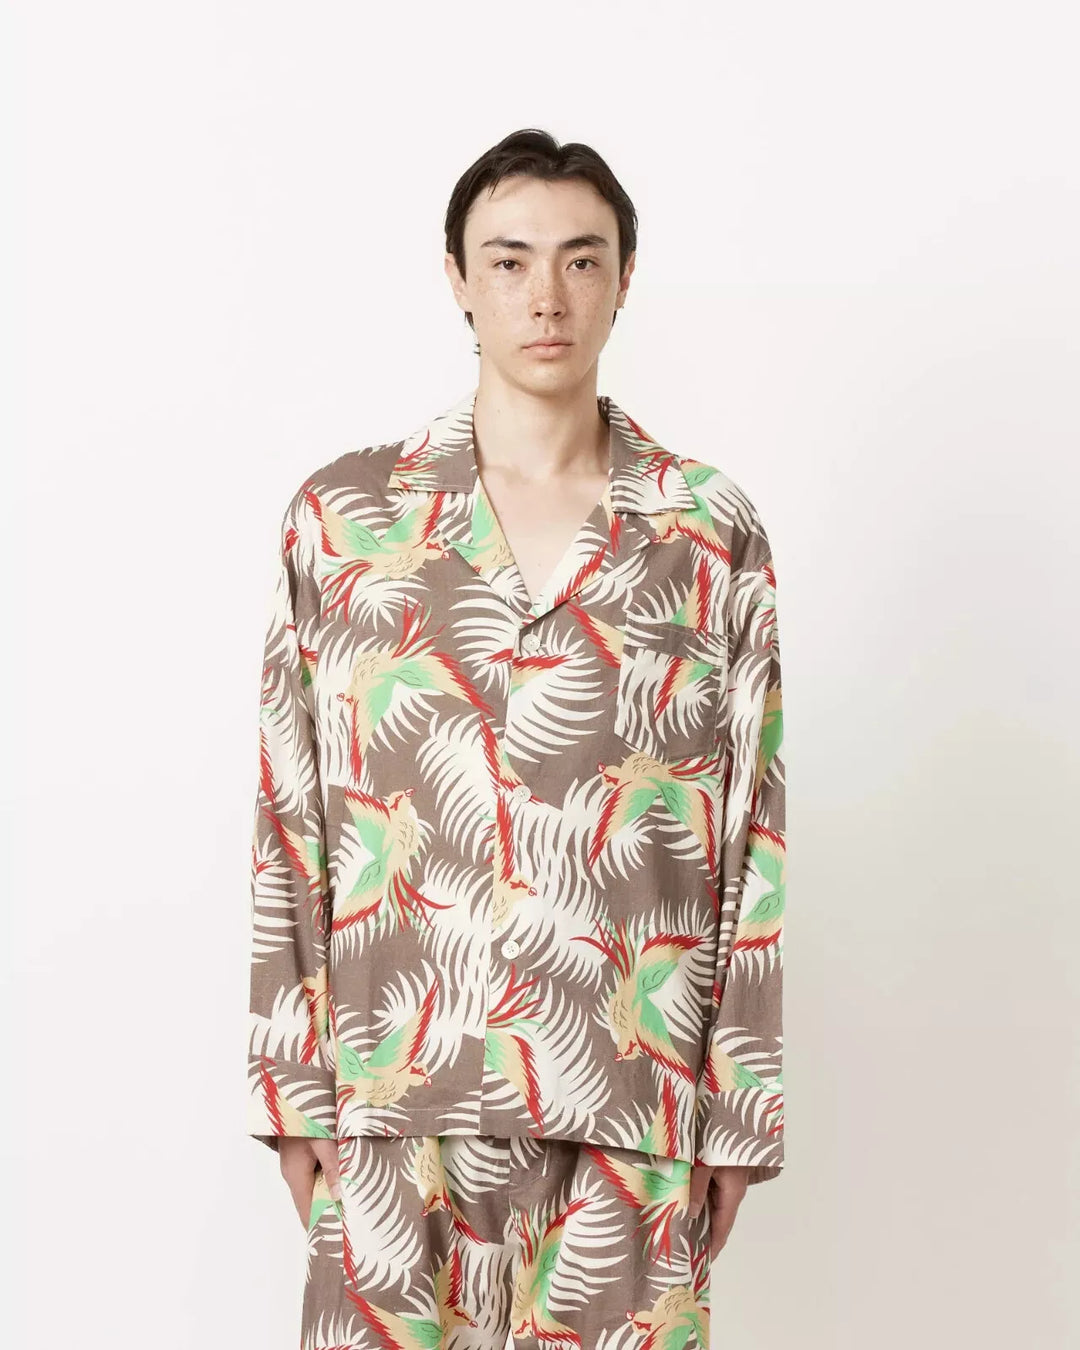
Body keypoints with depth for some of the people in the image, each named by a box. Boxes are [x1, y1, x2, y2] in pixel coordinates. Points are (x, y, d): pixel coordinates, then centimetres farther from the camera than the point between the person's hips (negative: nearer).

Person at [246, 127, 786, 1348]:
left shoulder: (714, 534, 1)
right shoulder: (341, 516, 1)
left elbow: (750, 833, 3)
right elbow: (289, 819, 3)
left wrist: (739, 1112, 3)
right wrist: (290, 1092, 2)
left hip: (634, 1105, 0)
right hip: (397, 1102, 0)